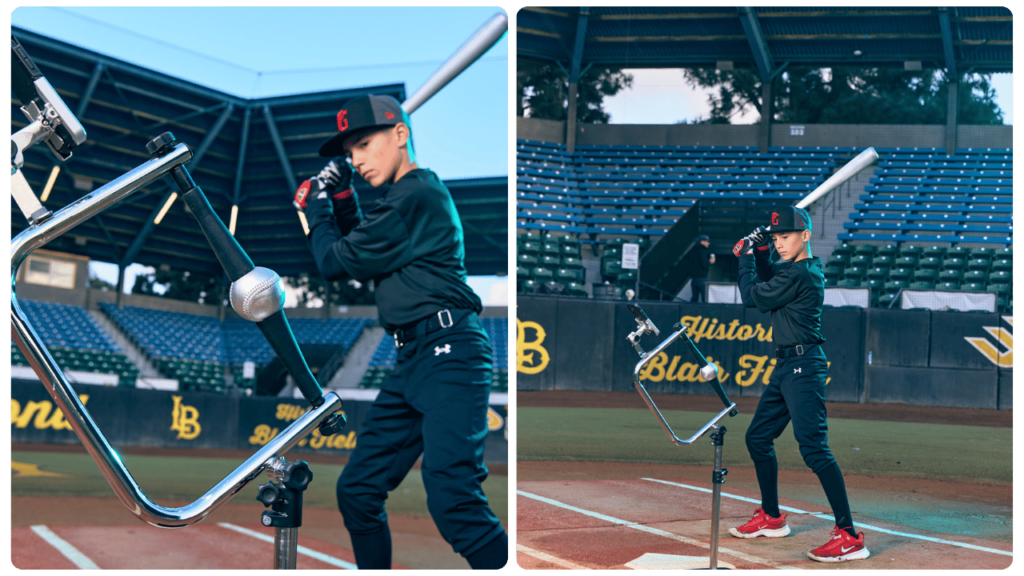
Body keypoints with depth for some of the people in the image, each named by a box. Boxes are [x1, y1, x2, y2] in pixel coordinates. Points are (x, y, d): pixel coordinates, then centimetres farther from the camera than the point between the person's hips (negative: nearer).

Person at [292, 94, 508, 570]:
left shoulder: (415, 193, -11)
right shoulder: (412, 194, 21)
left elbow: (336, 262, -6)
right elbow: (358, 253, 31)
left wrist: (316, 205, 10)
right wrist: (340, 198, 18)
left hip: (448, 355, -11)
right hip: (413, 360, 11)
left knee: (452, 501, -22)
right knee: (357, 492, 12)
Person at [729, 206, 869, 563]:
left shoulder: (799, 273, -17)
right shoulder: (805, 269, 13)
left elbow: (751, 297, -10)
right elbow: (770, 281, 32)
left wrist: (746, 258, 4)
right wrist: (759, 252, 16)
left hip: (803, 367, -11)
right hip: (787, 365, 11)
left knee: (814, 448, -18)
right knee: (758, 438, 19)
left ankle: (849, 537, -20)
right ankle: (771, 518, 32)